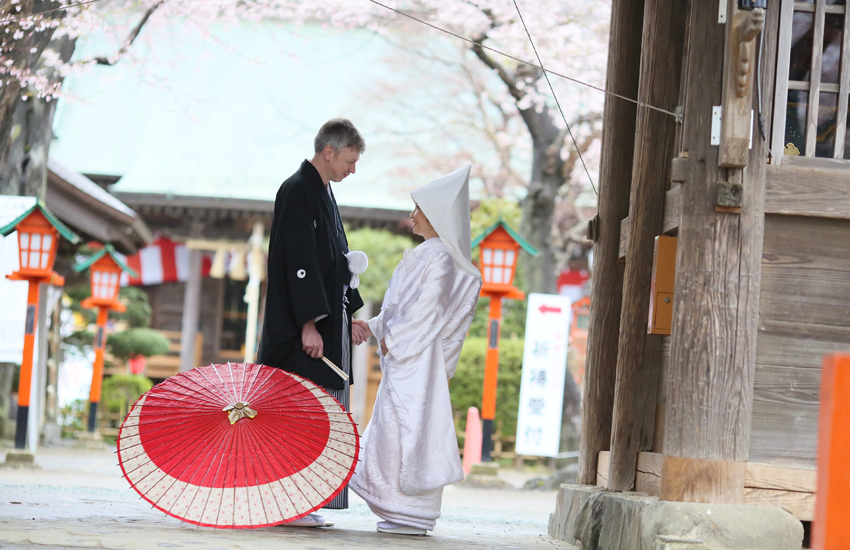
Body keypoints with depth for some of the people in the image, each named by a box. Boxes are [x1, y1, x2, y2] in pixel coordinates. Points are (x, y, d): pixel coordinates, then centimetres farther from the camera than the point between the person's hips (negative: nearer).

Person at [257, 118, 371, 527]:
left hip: (327, 323, 10)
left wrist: (350, 316, 22)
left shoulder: (323, 194, 18)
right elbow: (299, 263, -19)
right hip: (302, 329, -10)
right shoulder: (298, 191, -12)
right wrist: (310, 324, -23)